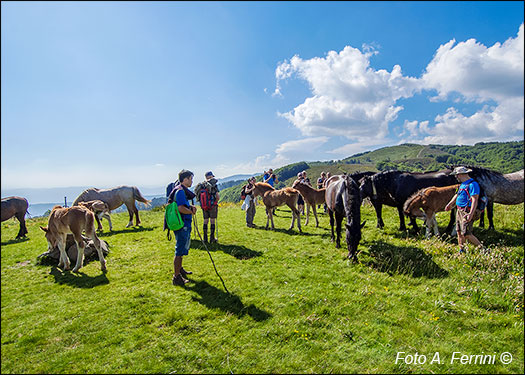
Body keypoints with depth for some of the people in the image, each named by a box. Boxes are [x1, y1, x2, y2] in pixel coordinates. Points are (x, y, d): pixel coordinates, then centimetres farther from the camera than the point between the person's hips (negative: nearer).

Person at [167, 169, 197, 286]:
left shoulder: (183, 190, 14)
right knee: (180, 250, -4)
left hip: (184, 225, 11)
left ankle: (179, 269, 39)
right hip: (182, 226, -11)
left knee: (182, 248, 23)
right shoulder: (180, 191, -19)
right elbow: (181, 208, -29)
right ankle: (176, 277, 4)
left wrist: (191, 206, 4)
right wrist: (191, 211, -12)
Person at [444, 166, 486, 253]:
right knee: (459, 232, 13)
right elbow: (457, 195, 29)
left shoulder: (472, 184, -17)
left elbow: (475, 200, -23)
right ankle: (461, 251, 23)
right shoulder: (462, 184, 14)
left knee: (466, 234, -11)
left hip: (467, 213, -9)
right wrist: (450, 204, 36)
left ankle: (482, 249, 4)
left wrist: (471, 214, -29)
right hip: (459, 211, 9)